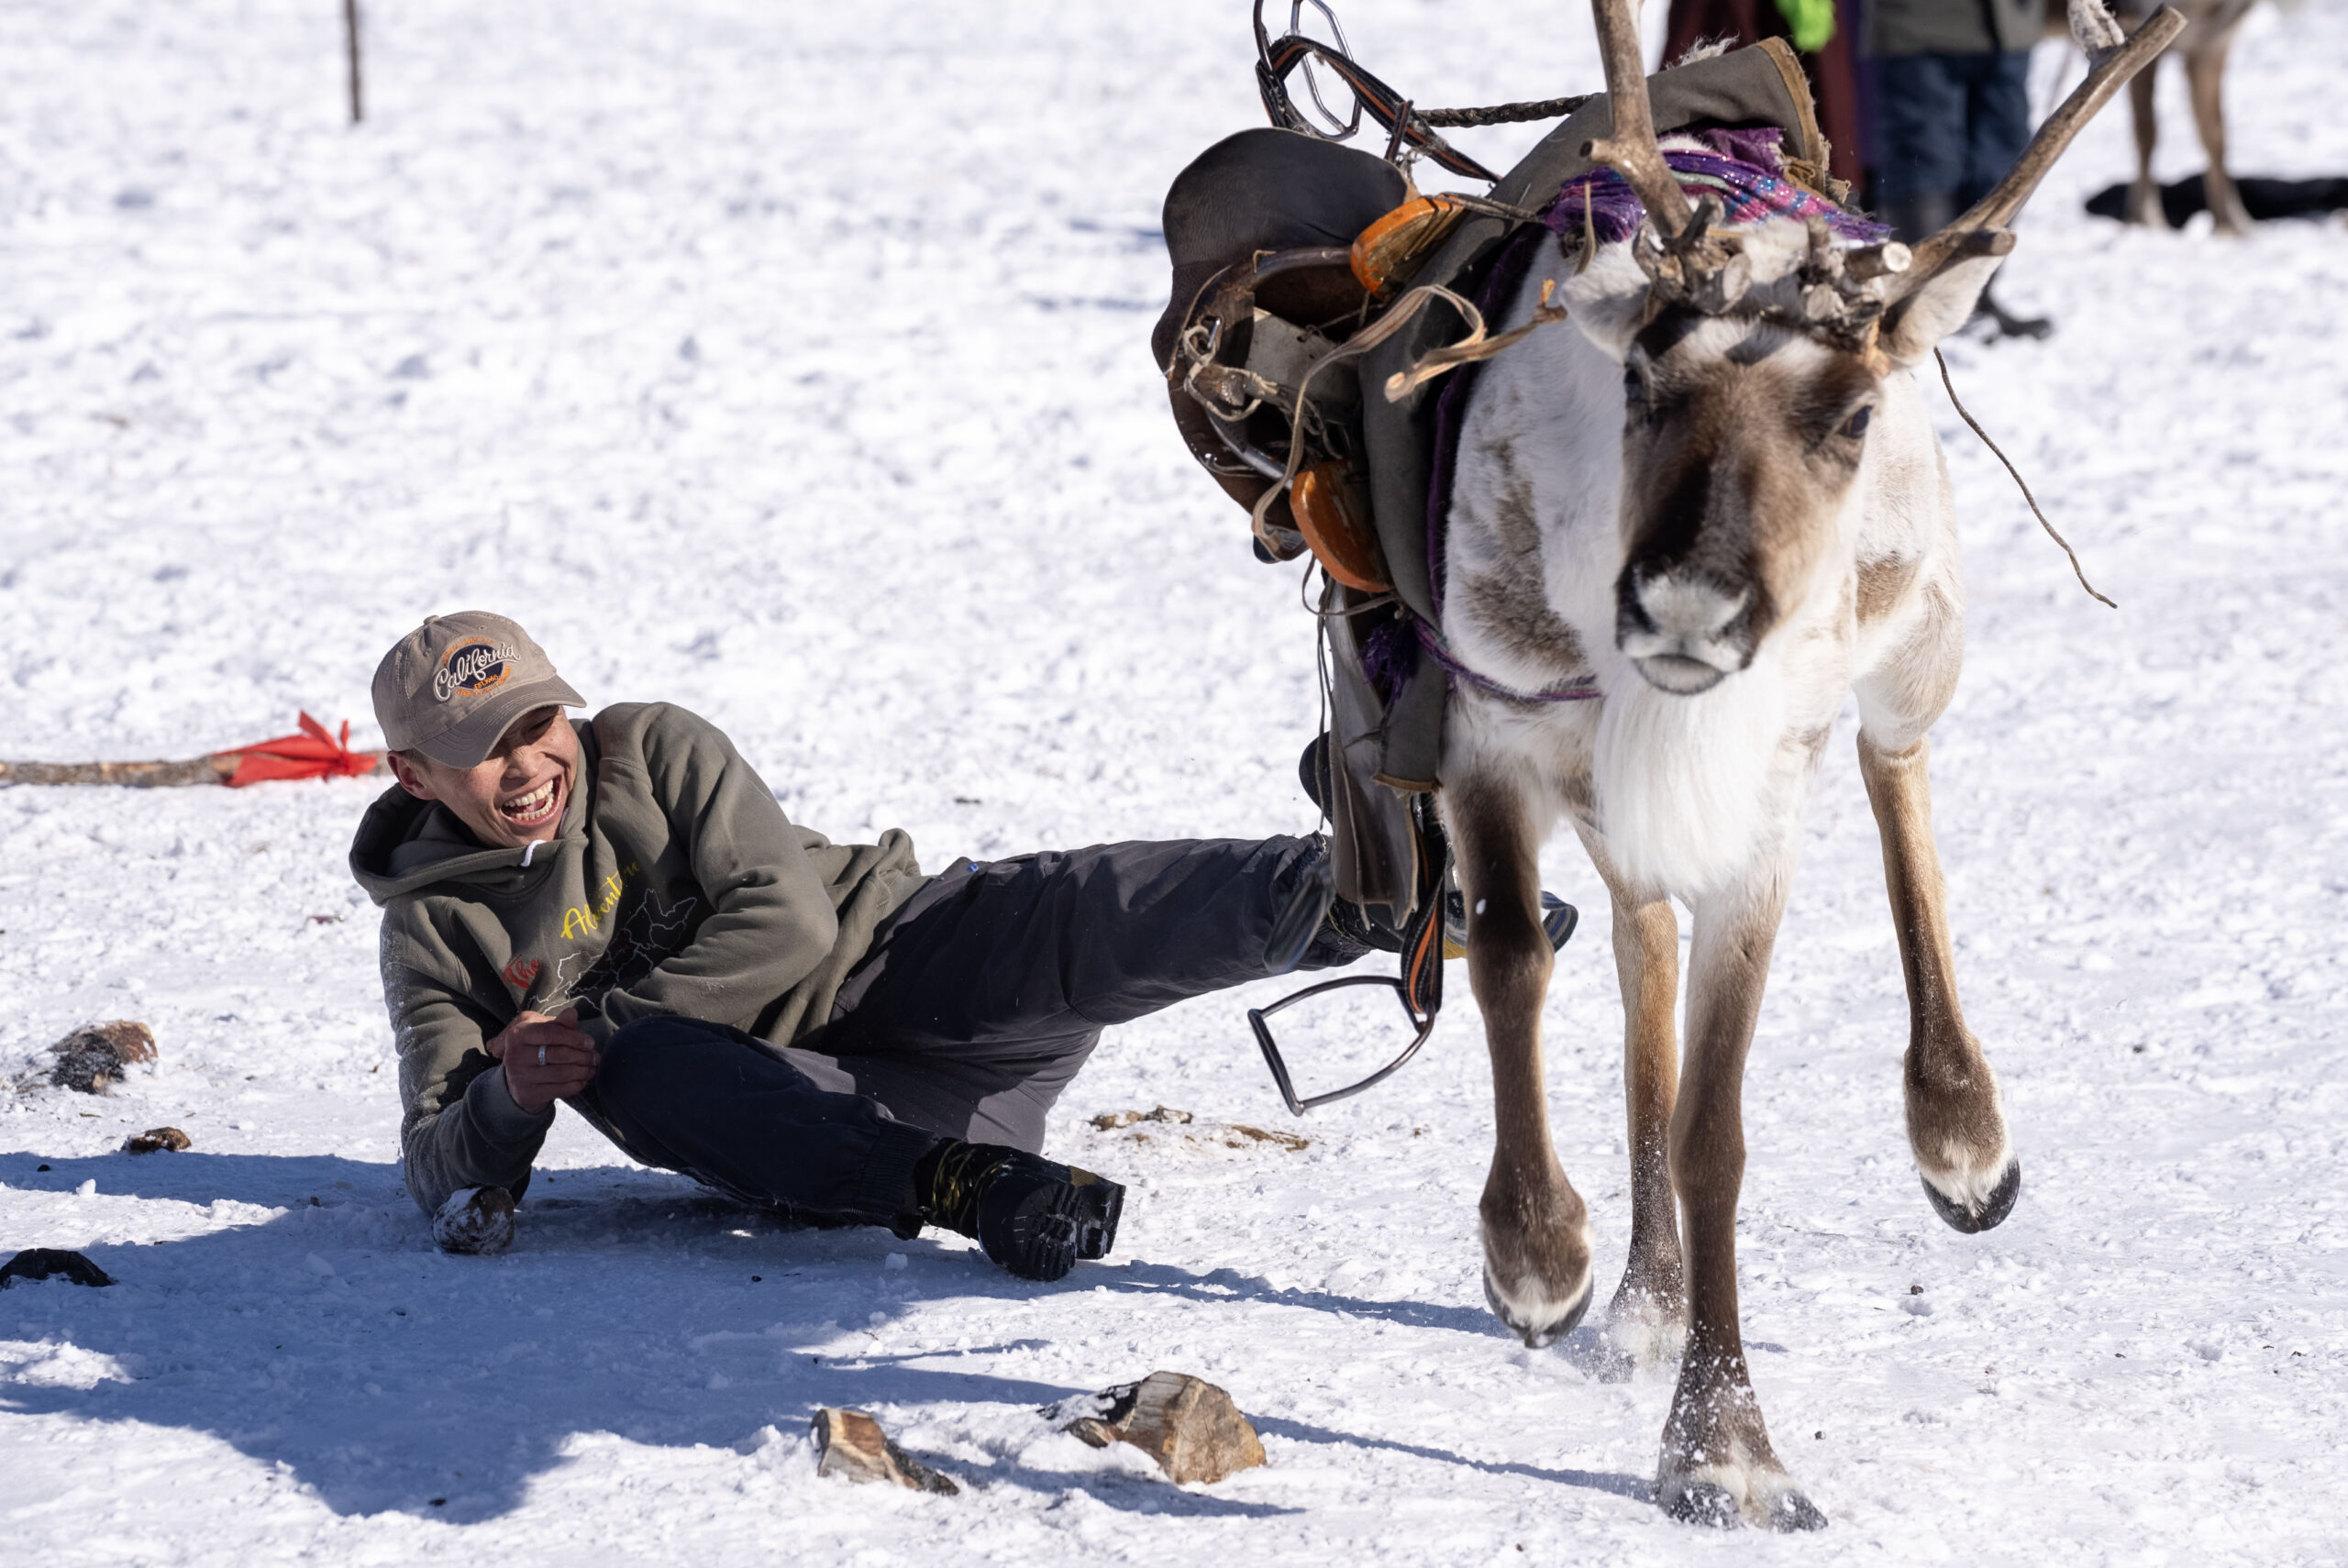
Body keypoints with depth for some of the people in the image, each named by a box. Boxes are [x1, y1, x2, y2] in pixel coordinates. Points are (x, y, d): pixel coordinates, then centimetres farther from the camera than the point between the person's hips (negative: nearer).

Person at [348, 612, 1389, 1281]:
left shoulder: (651, 750, 3)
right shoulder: (434, 934, 7)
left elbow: (788, 923, -9)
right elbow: (441, 1170, 2)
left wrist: (599, 1021, -13)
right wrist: (510, 1097, -21)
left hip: (889, 961, -1)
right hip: (767, 1089, 1)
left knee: (1064, 922, -30)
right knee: (632, 1061, -34)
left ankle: (1345, 890, -56)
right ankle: (960, 1185, -50)